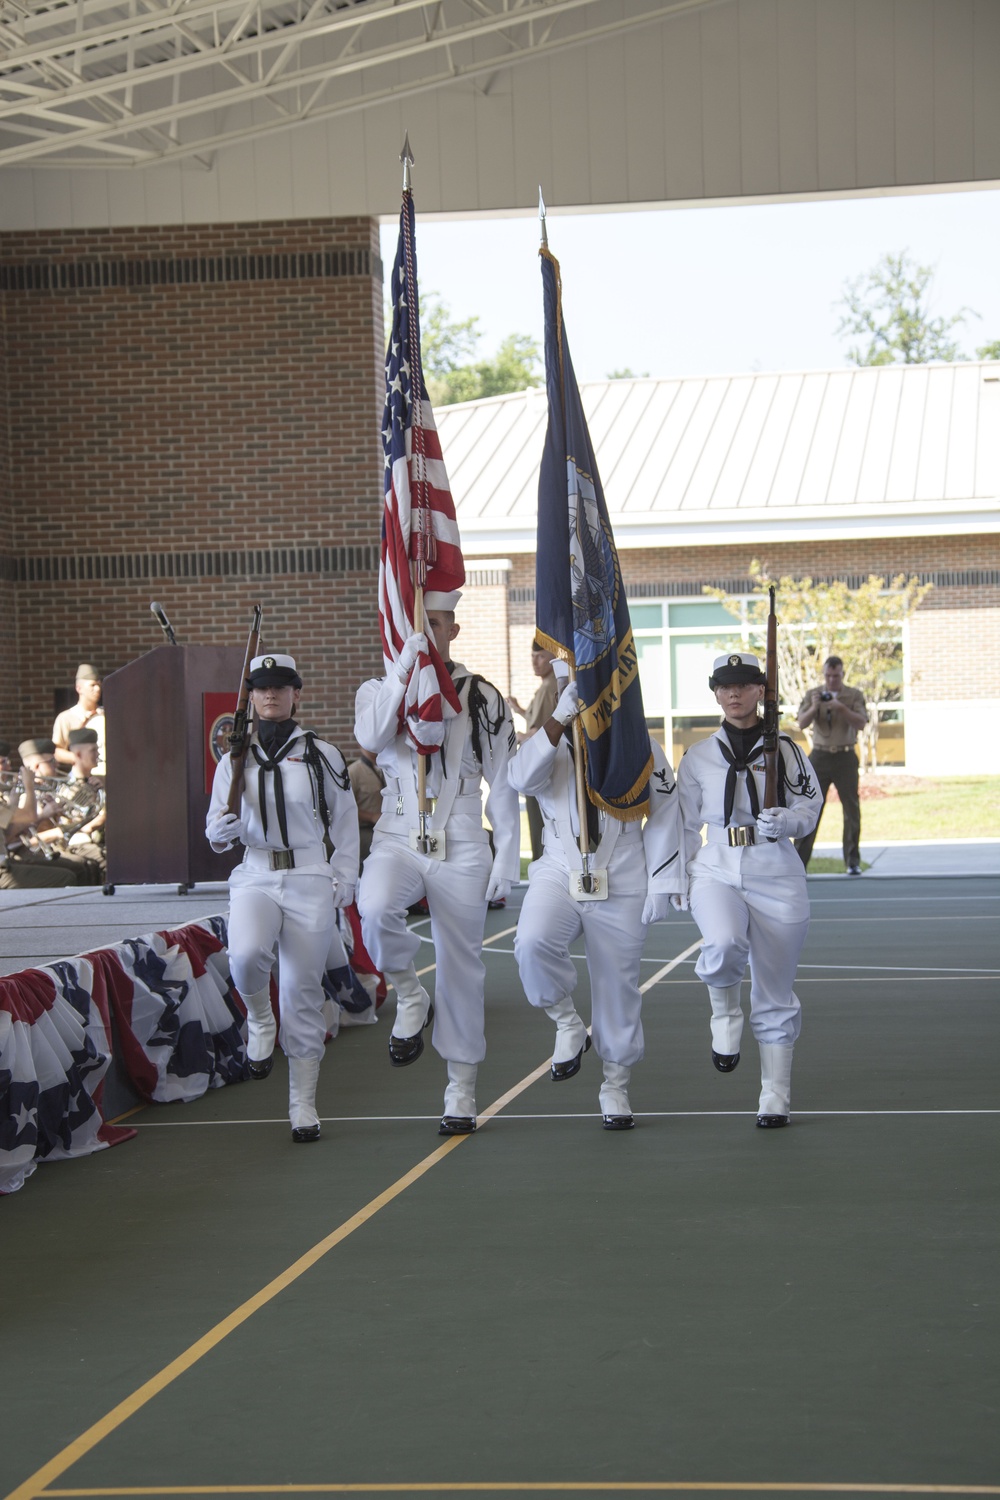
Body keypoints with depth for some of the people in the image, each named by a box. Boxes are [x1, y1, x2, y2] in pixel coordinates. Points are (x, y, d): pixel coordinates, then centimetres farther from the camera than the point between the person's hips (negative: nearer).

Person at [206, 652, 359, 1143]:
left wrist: (343, 882, 1)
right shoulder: (234, 761, 10)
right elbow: (217, 836, 11)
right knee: (247, 953, -31)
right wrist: (224, 825, -12)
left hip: (310, 881, -1)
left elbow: (344, 823, 10)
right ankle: (259, 1018, 3)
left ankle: (303, 1106, 9)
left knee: (303, 991, -1)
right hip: (254, 879, 1)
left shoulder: (322, 756, 6)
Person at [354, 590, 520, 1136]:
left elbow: (502, 786, 6)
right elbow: (371, 735, -18)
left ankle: (461, 1090, 15)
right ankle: (409, 997, -4)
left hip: (462, 850, 0)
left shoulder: (482, 698, 5)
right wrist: (406, 667, -19)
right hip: (398, 840, 0)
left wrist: (506, 859, 0)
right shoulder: (380, 688, 6)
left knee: (461, 968, 3)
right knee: (376, 908, -32)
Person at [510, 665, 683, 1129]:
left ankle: (616, 1087, 21)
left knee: (618, 986, 4)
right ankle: (568, 1024, -3)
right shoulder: (549, 744, 5)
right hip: (558, 875, 0)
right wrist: (560, 718, -26)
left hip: (620, 887, 0)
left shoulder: (638, 746, 2)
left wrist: (660, 884, 0)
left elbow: (665, 813, 4)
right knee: (533, 943, -29)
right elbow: (523, 778, -19)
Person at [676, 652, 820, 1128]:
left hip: (776, 878, 0)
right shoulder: (697, 757, 8)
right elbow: (685, 826, 12)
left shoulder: (785, 751, 5)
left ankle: (775, 1095, 13)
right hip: (716, 873, 0)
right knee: (724, 944, -32)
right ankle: (724, 1013, -1)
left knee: (775, 992, 2)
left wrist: (785, 821, -14)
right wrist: (677, 881, 6)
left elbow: (810, 807, 7)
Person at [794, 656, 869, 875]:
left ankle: (853, 861, 7)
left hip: (845, 757, -1)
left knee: (851, 808, 0)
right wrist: (814, 708, -18)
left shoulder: (854, 695, 4)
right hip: (820, 756, 1)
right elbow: (802, 723, 1)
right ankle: (798, 859, -1)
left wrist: (841, 708, -22)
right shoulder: (813, 695, 8)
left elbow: (861, 722, -9)